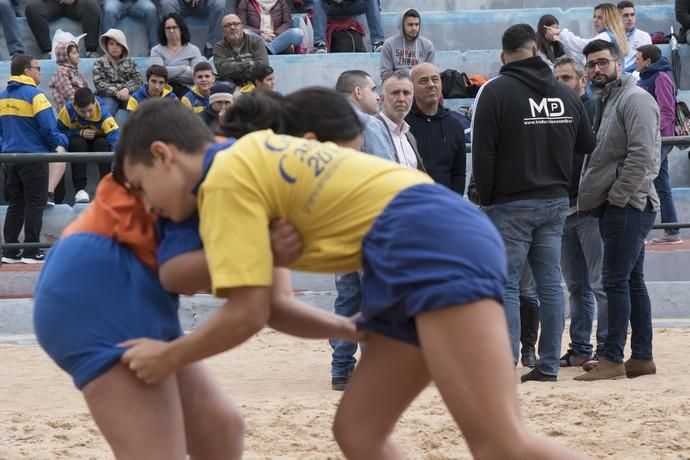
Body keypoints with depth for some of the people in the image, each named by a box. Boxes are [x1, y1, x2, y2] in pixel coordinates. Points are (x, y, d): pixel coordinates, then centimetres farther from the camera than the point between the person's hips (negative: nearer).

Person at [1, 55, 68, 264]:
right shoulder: (34, 95, -13)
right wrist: (60, 143, 0)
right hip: (33, 157, -7)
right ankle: (31, 252, -2)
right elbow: (48, 127, -17)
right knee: (35, 204, 0)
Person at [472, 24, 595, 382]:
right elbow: (587, 146, 13)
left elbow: (483, 152, -12)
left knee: (506, 285, -2)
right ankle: (548, 365, 9)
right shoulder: (565, 94, 6)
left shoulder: (495, 91, -10)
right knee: (550, 282, 8)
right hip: (556, 201, 5)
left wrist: (486, 199, -3)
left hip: (511, 204, -5)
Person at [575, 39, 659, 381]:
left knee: (616, 282, -11)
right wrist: (591, 197, 13)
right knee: (632, 282, 11)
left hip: (628, 206, -10)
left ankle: (612, 360, -11)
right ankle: (642, 357, 14)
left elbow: (642, 155, -21)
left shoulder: (634, 99, -11)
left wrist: (616, 196, -17)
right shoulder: (606, 102, 19)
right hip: (613, 208, 10)